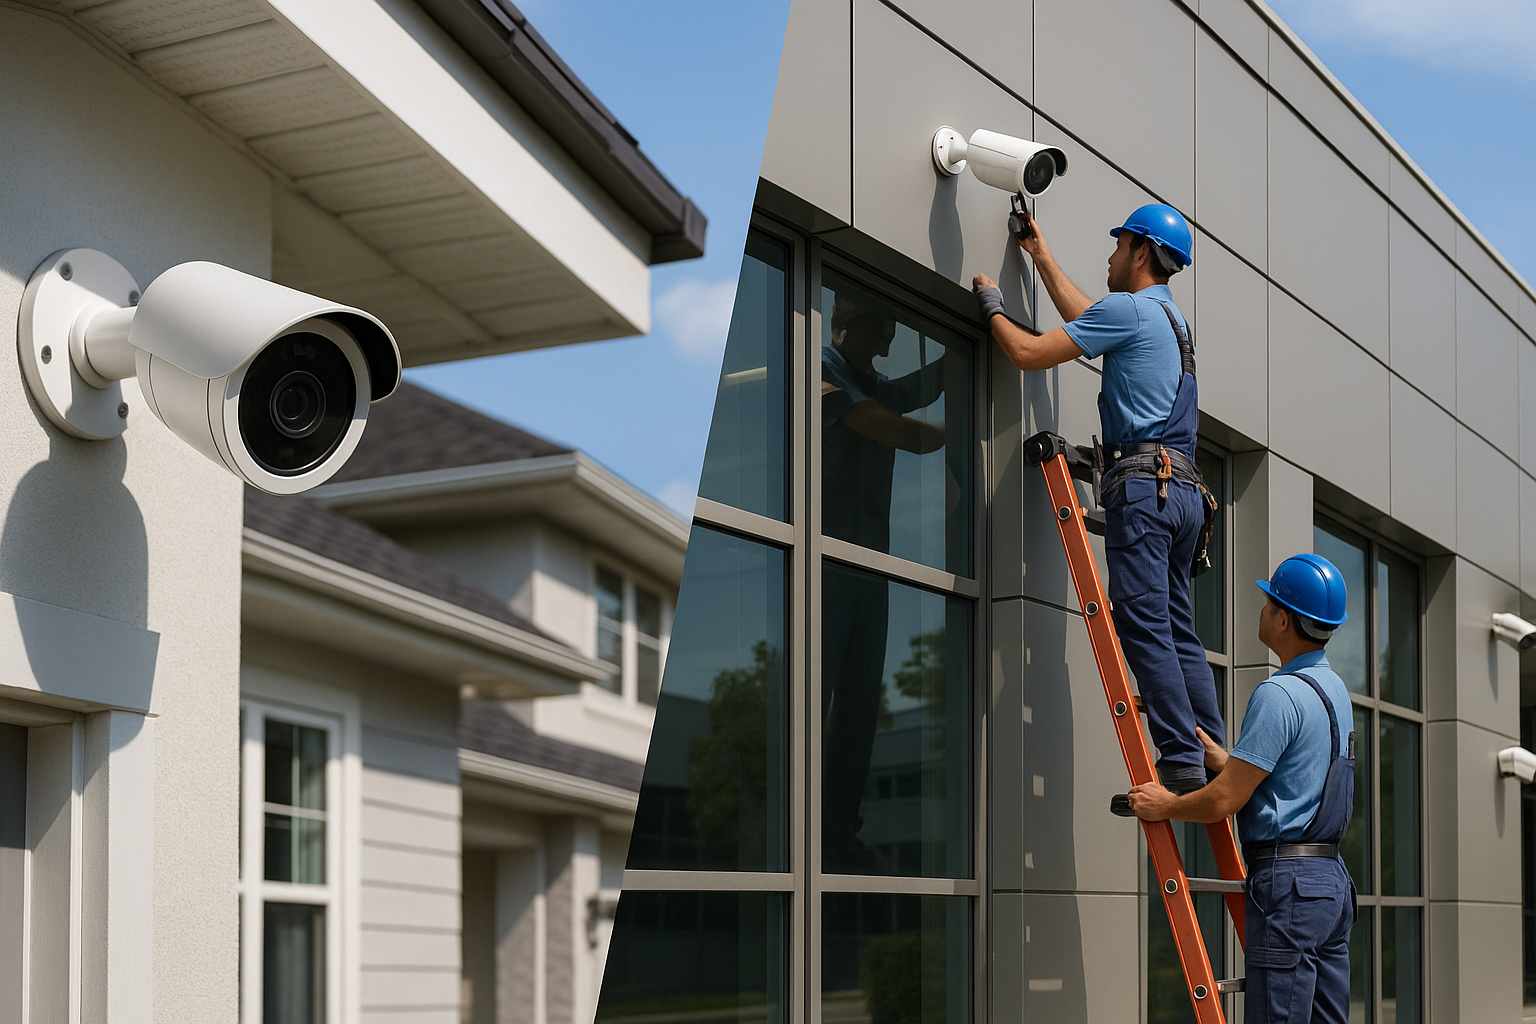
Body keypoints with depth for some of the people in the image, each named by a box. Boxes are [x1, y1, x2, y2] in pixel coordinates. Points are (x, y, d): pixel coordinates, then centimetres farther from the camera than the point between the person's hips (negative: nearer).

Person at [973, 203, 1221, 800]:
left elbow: (1027, 353, -4)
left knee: (1144, 627, -13)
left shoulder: (1128, 309, -3)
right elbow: (1084, 319, 42)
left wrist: (991, 303, 14)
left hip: (1142, 480, -9)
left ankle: (1181, 764, -19)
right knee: (1179, 631, 6)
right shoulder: (1170, 318, 25)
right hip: (1184, 488, 9)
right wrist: (1041, 257, 49)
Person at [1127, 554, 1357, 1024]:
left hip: (1288, 883, -10)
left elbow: (1224, 801, -16)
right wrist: (1212, 751, 25)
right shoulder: (1334, 687, 16)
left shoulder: (1279, 695, -15)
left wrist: (1164, 805, 1)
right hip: (1332, 879, 10)